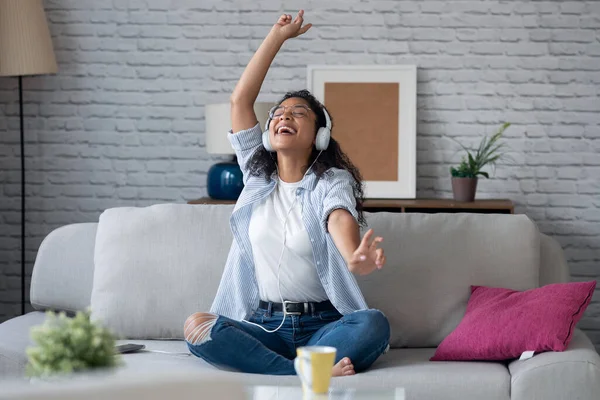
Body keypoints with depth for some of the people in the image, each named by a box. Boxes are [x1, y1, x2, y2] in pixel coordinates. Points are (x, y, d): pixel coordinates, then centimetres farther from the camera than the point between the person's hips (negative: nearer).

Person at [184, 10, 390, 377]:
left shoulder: (332, 182, 2)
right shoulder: (258, 176, 15)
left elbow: (340, 220, -22)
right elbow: (240, 99, 9)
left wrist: (355, 258, -46)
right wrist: (278, 36, 10)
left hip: (320, 325, -3)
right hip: (261, 325, 3)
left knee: (374, 324, -33)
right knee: (197, 327, -28)